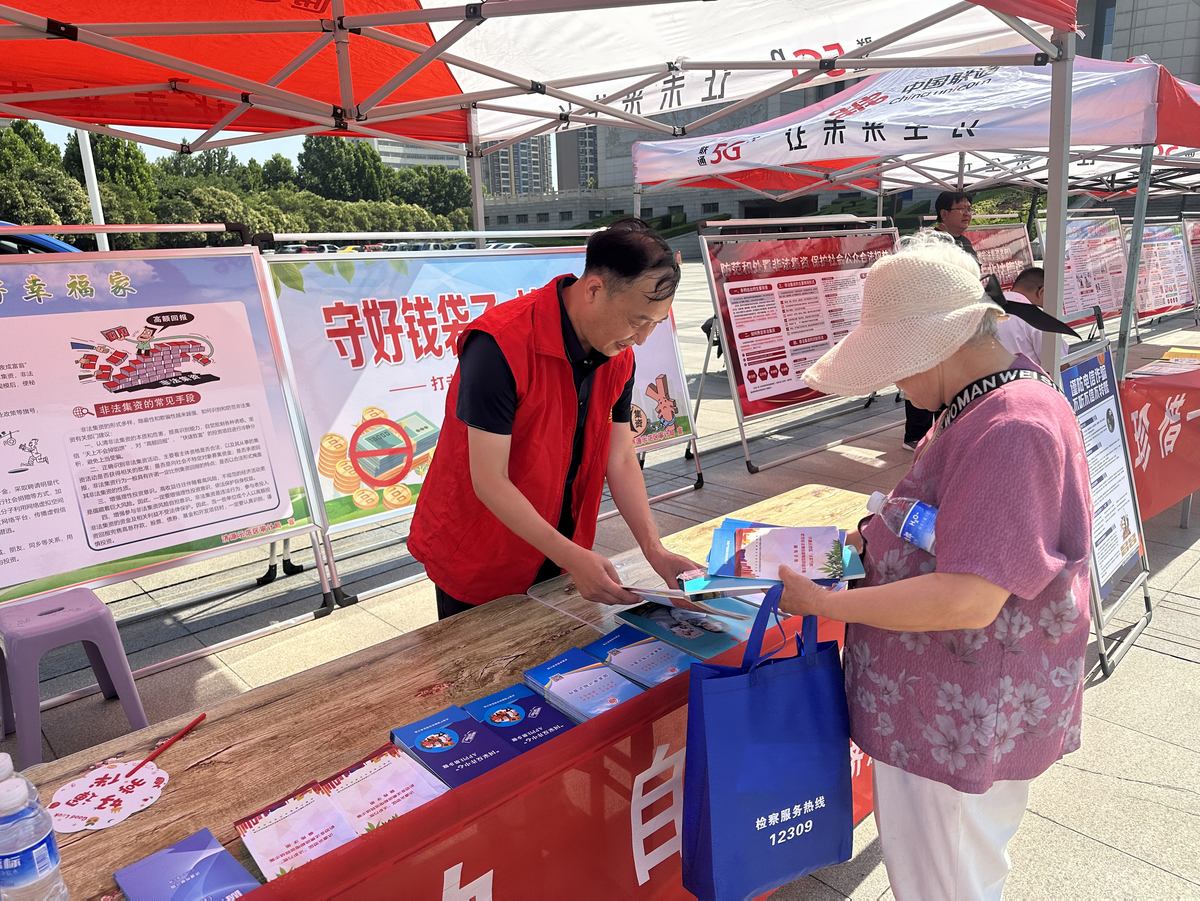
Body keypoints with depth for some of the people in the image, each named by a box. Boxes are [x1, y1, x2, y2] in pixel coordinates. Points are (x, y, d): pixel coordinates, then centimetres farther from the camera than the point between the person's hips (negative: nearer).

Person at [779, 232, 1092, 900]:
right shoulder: (986, 403, 6)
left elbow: (968, 600, -31)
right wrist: (866, 537, 6)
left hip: (964, 723, -9)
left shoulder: (1012, 432, -28)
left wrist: (823, 602, -23)